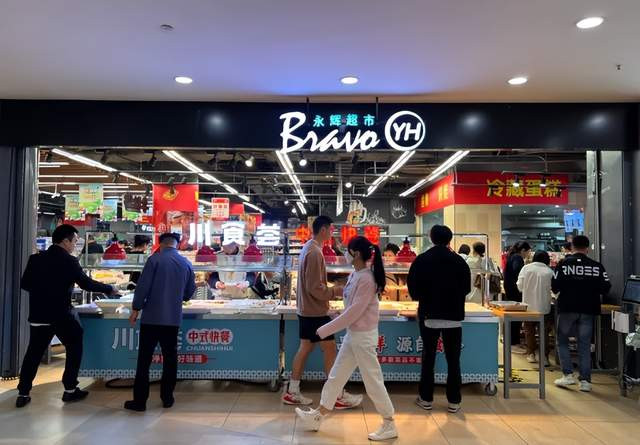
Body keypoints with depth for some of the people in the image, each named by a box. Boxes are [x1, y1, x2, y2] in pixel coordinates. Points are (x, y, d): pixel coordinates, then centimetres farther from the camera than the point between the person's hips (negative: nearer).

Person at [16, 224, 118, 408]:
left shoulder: (36, 258, 3)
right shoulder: (69, 261, -12)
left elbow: (24, 284, 8)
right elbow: (86, 283, -10)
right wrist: (109, 289, 2)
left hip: (39, 315, 5)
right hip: (62, 315, -5)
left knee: (33, 353, 13)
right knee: (74, 349, 11)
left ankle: (23, 394, 14)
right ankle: (70, 390, 13)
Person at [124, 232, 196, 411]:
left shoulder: (155, 259, -7)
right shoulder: (186, 264, 5)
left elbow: (143, 286, -10)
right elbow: (189, 292, 13)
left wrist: (135, 309, 0)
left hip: (152, 317, -3)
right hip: (173, 318, 3)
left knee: (144, 359, 4)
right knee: (170, 359, 12)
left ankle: (139, 401, 8)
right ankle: (167, 398, 18)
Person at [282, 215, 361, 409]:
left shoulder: (308, 248, 11)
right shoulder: (315, 252, -20)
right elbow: (315, 288, -22)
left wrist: (331, 290, 13)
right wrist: (335, 291, -12)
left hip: (307, 310, 10)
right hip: (315, 311, -10)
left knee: (305, 348, 14)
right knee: (330, 349, -1)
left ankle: (292, 392, 21)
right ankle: (340, 396, 9)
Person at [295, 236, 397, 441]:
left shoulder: (366, 279, -22)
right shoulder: (355, 275, 6)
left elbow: (354, 312, -23)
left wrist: (325, 330, -18)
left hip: (363, 336, -9)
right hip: (353, 334, 9)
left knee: (372, 380, 3)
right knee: (336, 377, 16)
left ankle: (389, 425, 19)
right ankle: (317, 417, 28)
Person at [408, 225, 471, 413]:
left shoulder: (421, 260, -6)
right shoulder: (459, 261, -4)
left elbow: (413, 290, -3)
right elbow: (466, 288, 6)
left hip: (429, 316, 0)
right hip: (454, 316, 1)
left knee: (428, 358, 10)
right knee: (453, 360, 9)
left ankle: (426, 399, 16)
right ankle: (454, 401, 14)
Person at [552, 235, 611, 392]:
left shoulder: (563, 264, -8)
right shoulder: (597, 266, -4)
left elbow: (555, 286, -11)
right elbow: (606, 288, -2)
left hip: (567, 308, -1)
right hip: (588, 310, 2)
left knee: (562, 341, 14)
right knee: (585, 345, 9)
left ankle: (568, 375, 7)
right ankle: (585, 381, 9)